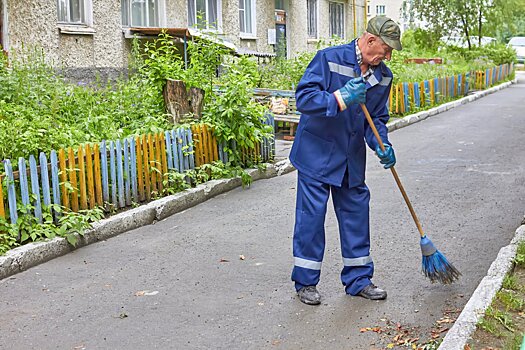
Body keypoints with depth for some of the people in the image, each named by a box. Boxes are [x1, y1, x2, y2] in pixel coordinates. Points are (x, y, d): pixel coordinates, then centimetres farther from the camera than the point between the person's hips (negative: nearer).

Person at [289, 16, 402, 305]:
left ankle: (358, 279, 24)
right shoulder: (329, 59, -15)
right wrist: (341, 98, -32)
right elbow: (303, 98, -21)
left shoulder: (383, 76, 4)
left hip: (352, 159, 6)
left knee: (356, 214, 10)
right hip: (316, 154, -6)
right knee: (311, 216, -1)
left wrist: (382, 145, -8)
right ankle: (305, 282, 13)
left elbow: (377, 118, 10)